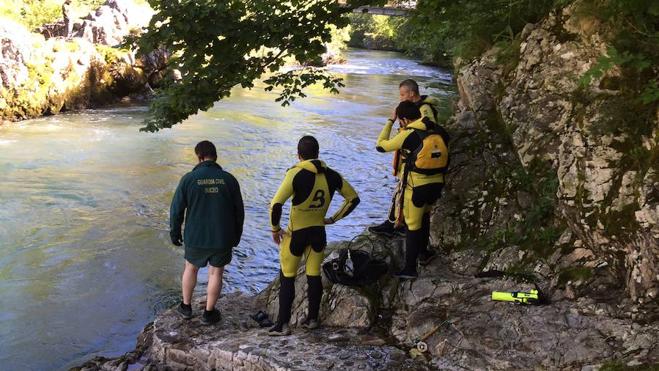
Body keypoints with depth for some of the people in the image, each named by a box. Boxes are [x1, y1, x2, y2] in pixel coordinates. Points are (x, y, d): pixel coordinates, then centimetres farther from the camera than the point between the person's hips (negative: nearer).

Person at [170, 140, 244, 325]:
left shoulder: (189, 179, -9)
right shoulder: (229, 179, -4)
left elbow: (177, 209, -5)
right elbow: (239, 211, 2)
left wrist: (175, 232, 9)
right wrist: (236, 236, 14)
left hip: (196, 238, 0)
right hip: (223, 238, 0)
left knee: (191, 268, 21)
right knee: (216, 273, 12)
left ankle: (186, 307, 30)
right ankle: (209, 313, 18)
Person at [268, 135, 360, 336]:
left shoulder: (296, 174, -17)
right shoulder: (331, 175, -2)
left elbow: (276, 204, -23)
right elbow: (353, 198, 8)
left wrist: (275, 229, -8)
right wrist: (333, 219, 13)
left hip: (296, 233, -4)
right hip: (318, 232, 4)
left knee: (287, 278, 7)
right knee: (314, 276, 16)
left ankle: (283, 325, 9)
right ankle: (312, 319, 26)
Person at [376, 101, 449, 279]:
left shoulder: (408, 135, -12)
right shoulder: (438, 131, 0)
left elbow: (381, 145, -2)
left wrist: (390, 121, 5)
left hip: (416, 186, -5)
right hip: (436, 184, 5)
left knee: (413, 225, 4)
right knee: (425, 215, 30)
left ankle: (410, 268, 7)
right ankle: (423, 251, 41)